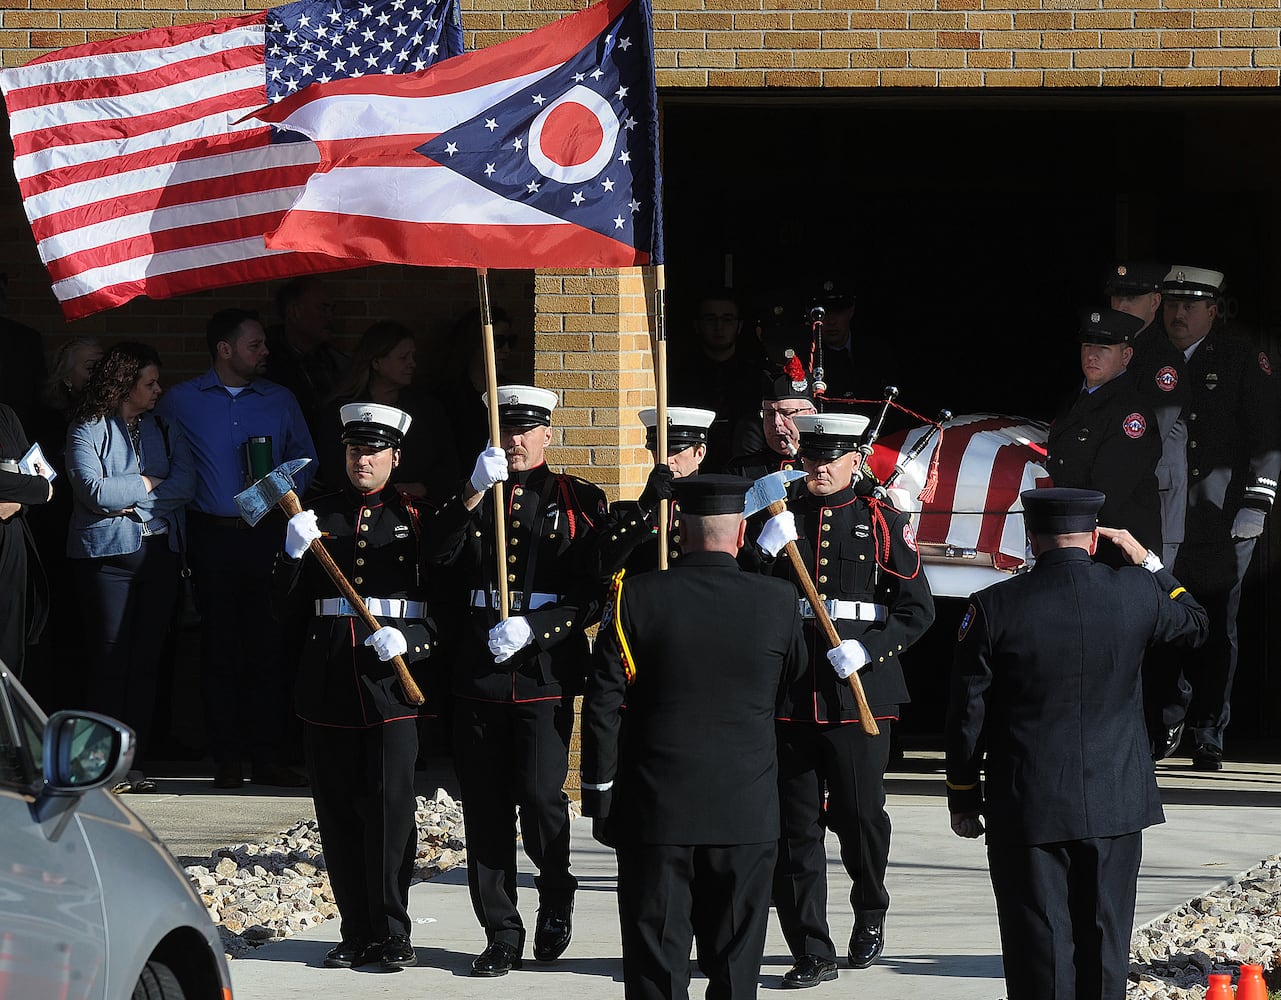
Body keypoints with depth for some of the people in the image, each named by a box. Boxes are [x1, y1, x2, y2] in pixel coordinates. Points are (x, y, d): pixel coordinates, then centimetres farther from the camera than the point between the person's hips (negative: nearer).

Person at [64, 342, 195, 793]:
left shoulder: (165, 429, 13)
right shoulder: (88, 429, -1)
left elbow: (185, 485, 0)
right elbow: (93, 490, -14)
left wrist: (129, 497, -10)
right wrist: (149, 484, -5)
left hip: (159, 552, 4)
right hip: (107, 553, -4)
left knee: (147, 659, 2)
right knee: (109, 659, -5)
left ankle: (135, 761, 5)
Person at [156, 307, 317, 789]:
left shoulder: (280, 400, 10)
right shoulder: (181, 401, 5)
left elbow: (305, 459, 15)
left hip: (266, 534, 1)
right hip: (211, 536, -1)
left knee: (268, 645, -3)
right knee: (220, 646, 1)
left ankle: (268, 754, 1)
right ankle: (226, 757, 5)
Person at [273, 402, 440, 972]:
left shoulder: (415, 517, 6)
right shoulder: (318, 517, 13)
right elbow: (284, 602, 10)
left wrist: (411, 641, -14)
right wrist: (294, 552, -8)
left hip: (393, 680, -3)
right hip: (329, 684, 3)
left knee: (389, 809, -6)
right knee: (338, 814, 5)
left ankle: (391, 936, -1)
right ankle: (356, 933, 13)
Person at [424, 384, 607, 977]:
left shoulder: (578, 501, 5)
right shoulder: (472, 496, 13)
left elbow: (594, 595, 0)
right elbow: (439, 554, -6)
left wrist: (532, 628, -13)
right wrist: (475, 493, -18)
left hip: (546, 668, -3)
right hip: (479, 674, 3)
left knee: (541, 796, -13)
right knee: (485, 810, 3)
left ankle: (556, 897, 15)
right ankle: (501, 936, 11)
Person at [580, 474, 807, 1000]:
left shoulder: (636, 597, -7)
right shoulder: (779, 601, -5)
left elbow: (602, 706, -6)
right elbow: (795, 672, 16)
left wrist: (600, 799, 3)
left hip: (654, 815, -1)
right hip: (746, 817, 1)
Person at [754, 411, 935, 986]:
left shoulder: (882, 522, 3)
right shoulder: (781, 519, 9)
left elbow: (917, 609, 1)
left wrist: (868, 650, -12)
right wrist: (764, 552, -11)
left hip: (861, 692, -2)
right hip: (789, 695, 2)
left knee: (861, 815, 5)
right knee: (796, 828, 0)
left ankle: (870, 913, 33)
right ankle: (812, 954, 2)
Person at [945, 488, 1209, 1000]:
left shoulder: (994, 607, -10)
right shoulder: (1136, 593, -4)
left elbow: (968, 714, -4)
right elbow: (1194, 622, 19)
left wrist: (963, 798, 7)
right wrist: (1148, 561, 24)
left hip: (1028, 812, -2)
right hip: (1115, 804, 2)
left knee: (1040, 946, 2)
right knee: (1104, 945, 10)